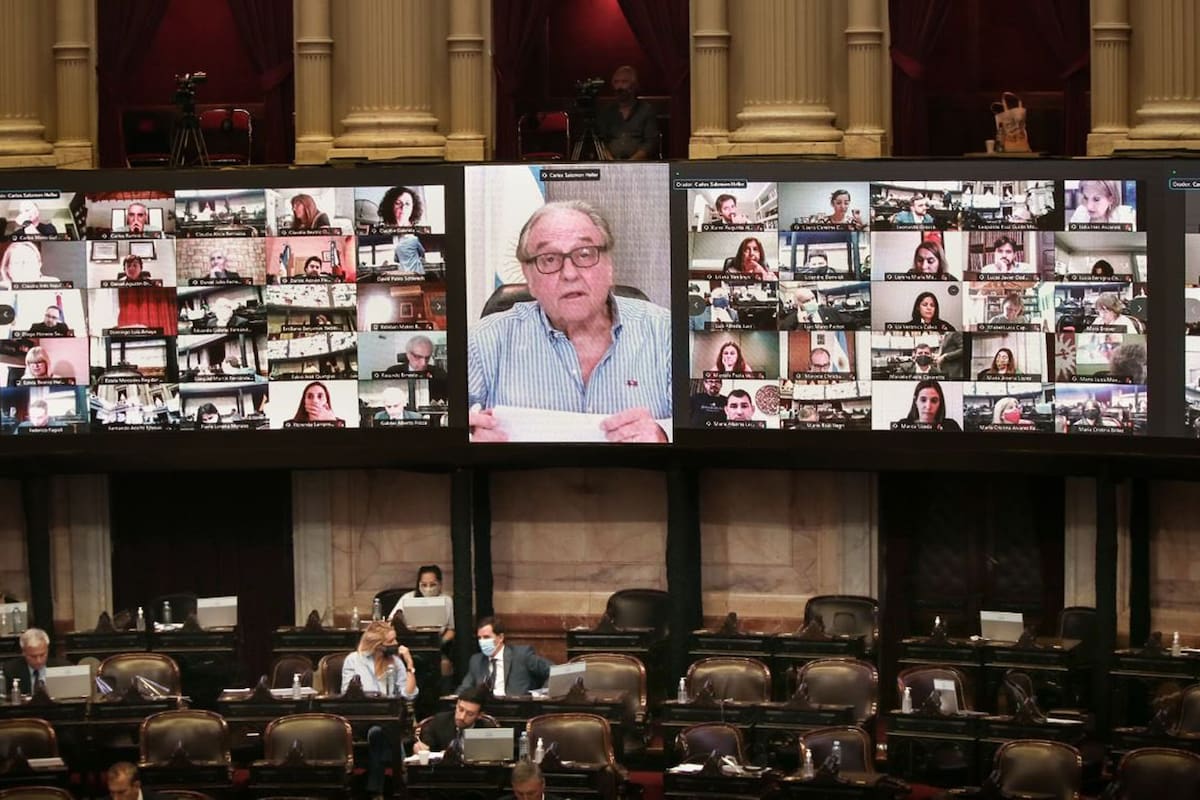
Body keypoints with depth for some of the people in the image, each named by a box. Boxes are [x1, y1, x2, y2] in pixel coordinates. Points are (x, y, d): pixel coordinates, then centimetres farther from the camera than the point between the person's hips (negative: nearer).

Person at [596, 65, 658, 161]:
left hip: (639, 164, -2)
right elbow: (600, 141, 9)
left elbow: (651, 142, 1)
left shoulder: (647, 110, 10)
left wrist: (632, 161, -14)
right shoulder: (605, 112, 18)